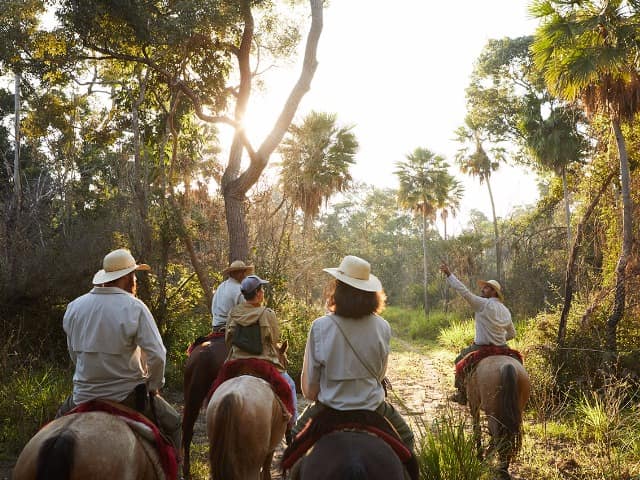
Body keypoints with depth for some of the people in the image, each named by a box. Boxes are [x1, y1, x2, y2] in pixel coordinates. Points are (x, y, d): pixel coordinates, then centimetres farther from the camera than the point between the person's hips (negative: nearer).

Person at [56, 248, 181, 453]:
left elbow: (74, 353, 11)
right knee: (172, 424, 15)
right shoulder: (134, 307, -14)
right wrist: (153, 386, -2)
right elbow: (157, 355, -18)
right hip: (127, 395, -4)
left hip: (84, 394, 4)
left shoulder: (74, 307, 1)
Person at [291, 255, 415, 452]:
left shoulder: (320, 327, -18)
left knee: (298, 435, 30)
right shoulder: (382, 327, -12)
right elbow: (380, 374, 3)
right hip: (373, 407, 1)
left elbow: (308, 389, -10)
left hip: (329, 408, 0)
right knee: (405, 437, 30)